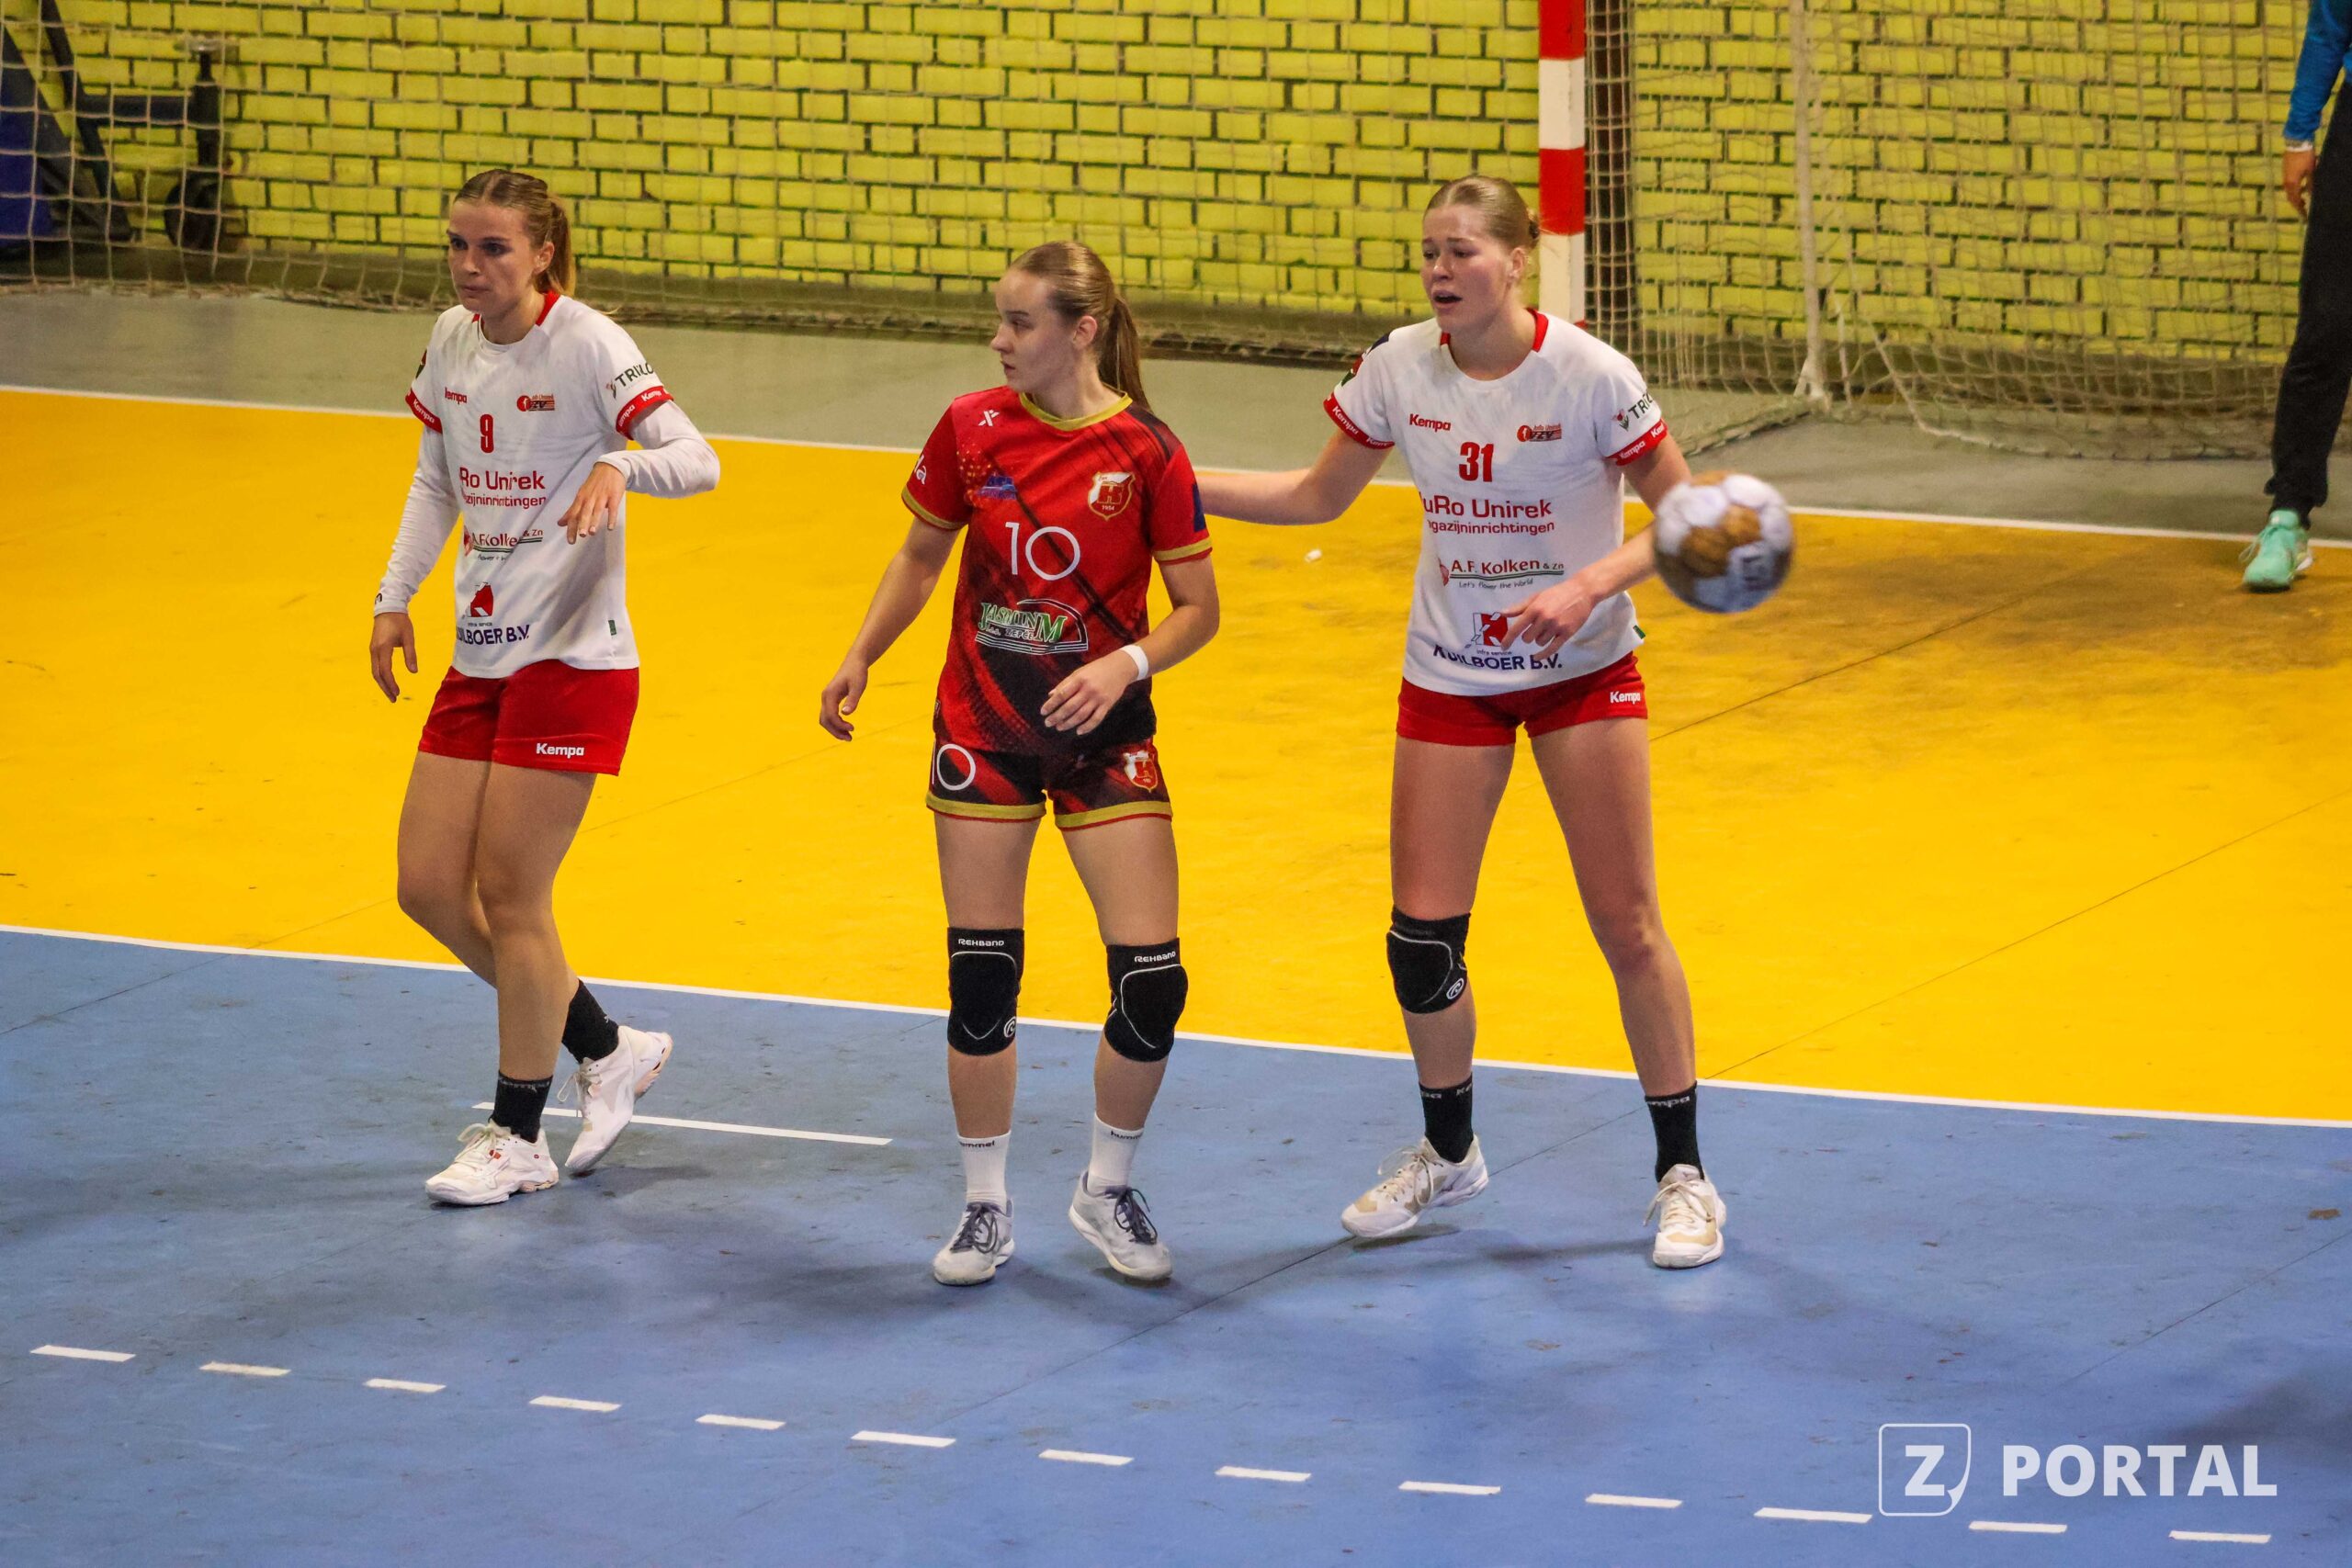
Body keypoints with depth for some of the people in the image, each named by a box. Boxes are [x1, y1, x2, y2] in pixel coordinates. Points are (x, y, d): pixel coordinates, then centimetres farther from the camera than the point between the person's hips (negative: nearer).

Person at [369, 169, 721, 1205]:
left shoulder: (585, 343, -15)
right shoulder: (451, 341, 6)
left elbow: (696, 461, -24)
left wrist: (619, 465, -44)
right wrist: (394, 597, 11)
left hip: (572, 657, -7)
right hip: (480, 655, 7)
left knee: (509, 894, -4)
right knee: (429, 887, 5)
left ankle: (517, 1137, 11)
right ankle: (608, 1050, 24)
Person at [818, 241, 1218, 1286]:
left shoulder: (1147, 453, -11)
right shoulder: (972, 428, -3)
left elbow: (1197, 609, -5)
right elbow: (921, 555, 13)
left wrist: (1127, 663, -22)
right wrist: (860, 659, 5)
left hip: (1103, 730, -2)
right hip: (985, 724, 2)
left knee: (1153, 981, -6)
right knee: (981, 974, 2)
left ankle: (1107, 1190, 17)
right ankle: (984, 1207, 17)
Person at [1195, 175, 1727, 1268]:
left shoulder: (1589, 376, -18)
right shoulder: (1398, 369, -7)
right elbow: (1319, 496, 6)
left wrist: (1590, 586, -28)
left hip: (1581, 673, -3)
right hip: (1449, 678, 3)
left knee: (1627, 926, -1)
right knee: (1422, 936, 1)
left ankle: (1681, 1174, 13)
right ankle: (1446, 1154, 26)